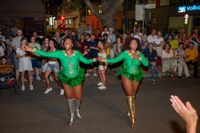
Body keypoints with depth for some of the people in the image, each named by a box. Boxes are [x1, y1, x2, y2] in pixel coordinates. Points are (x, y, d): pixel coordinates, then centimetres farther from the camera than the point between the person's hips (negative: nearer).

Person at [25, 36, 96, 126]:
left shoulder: (77, 53, -17)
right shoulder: (60, 53, -18)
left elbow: (85, 61, -5)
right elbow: (46, 54, -23)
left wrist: (94, 60, -20)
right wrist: (33, 50, -30)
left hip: (77, 78, 0)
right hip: (66, 79, 0)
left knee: (78, 97, 11)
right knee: (69, 97, 15)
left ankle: (77, 109, 49)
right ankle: (72, 116, 39)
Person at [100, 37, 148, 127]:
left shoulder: (139, 54, 0)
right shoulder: (125, 53, -7)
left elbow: (146, 64, -7)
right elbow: (115, 60, -8)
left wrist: (139, 58, -21)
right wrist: (105, 60, -19)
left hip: (136, 76, 3)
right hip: (127, 75, -3)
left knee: (133, 96, 13)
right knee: (130, 96, -3)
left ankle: (130, 112, 33)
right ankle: (133, 117, 4)